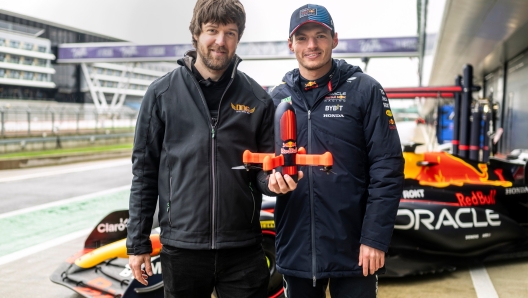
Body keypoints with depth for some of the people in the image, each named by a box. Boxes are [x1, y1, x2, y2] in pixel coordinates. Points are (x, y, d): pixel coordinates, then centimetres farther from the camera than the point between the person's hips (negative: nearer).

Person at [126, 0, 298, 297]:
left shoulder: (258, 99, 2)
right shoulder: (162, 93, 0)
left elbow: (264, 168, 8)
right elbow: (145, 171, 2)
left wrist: (273, 179, -16)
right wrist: (138, 242, 1)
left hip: (244, 250, 1)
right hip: (182, 249, 0)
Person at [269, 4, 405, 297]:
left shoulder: (364, 90, -4)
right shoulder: (278, 97, 7)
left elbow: (387, 168, -7)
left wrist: (375, 238, -12)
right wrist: (272, 174, -9)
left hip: (352, 248, -3)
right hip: (296, 247, 3)